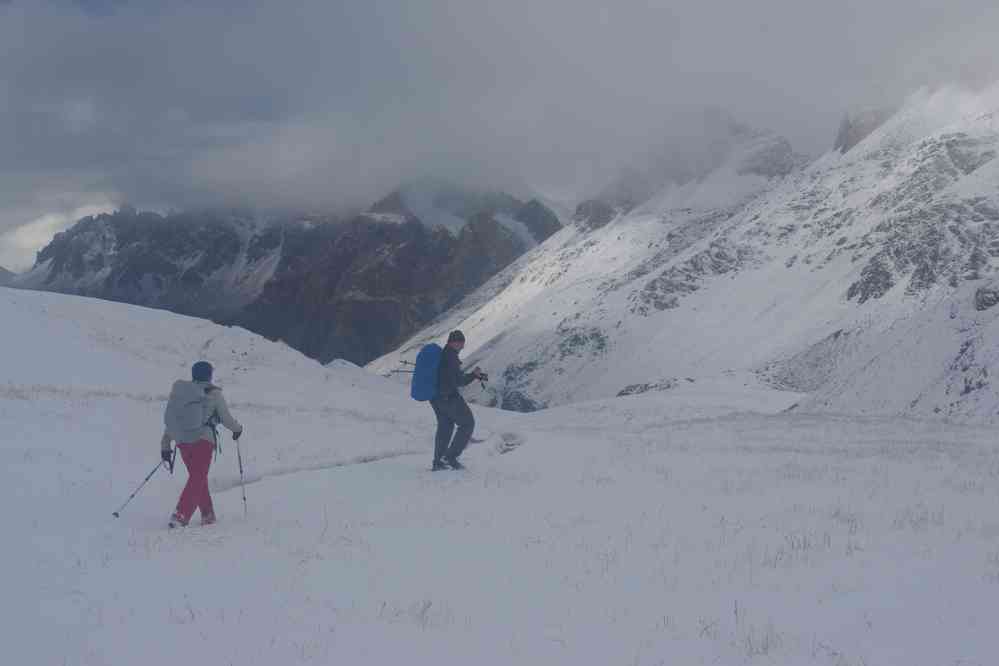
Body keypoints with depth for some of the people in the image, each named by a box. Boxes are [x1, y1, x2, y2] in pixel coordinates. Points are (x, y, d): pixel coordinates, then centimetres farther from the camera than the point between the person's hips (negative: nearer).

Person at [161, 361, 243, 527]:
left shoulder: (179, 392, 13)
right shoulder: (213, 393, 0)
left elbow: (169, 420, 12)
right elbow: (226, 418, 5)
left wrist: (165, 446, 17)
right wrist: (237, 428, 26)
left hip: (182, 442, 6)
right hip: (202, 440, -5)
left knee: (197, 477, 19)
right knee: (198, 479, -5)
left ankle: (207, 514, 23)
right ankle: (181, 515, -20)